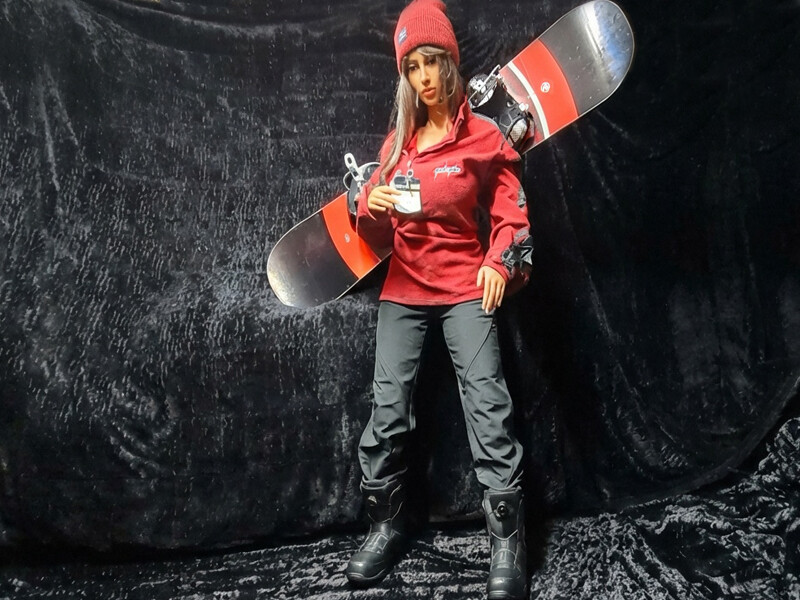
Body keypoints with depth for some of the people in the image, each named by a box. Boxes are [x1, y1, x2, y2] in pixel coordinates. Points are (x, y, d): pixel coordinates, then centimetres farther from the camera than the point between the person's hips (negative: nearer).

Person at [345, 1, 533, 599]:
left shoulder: (484, 136, 0)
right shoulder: (396, 143, 11)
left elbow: (510, 214, 3)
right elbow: (378, 236, 13)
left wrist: (499, 262, -15)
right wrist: (372, 206, -9)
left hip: (464, 288, -3)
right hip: (403, 291, 4)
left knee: (487, 401, -12)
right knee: (388, 408, 0)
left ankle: (508, 542, -3)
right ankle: (387, 524, 16)